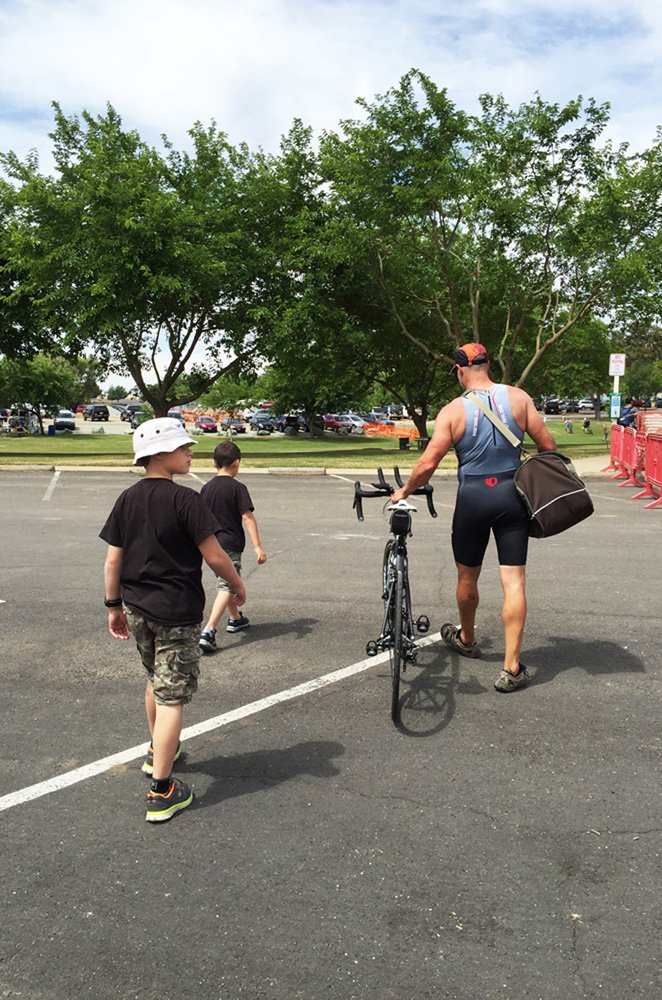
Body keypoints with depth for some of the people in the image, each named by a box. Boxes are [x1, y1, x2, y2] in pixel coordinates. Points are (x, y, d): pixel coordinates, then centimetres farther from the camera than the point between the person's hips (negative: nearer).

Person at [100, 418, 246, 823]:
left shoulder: (127, 500, 2)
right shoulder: (185, 499, -17)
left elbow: (113, 560, 5)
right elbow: (214, 556, -16)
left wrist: (114, 605, 15)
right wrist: (238, 585, 1)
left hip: (136, 608, 7)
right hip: (176, 612, -7)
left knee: (156, 679, 26)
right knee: (172, 695, 0)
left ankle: (158, 751, 45)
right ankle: (162, 791, 3)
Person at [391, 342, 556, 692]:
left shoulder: (453, 410, -8)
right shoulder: (518, 397, -2)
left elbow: (427, 463, -11)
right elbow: (548, 446, -1)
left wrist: (403, 491, 5)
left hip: (473, 497, -1)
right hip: (512, 495, 1)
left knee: (467, 578, 19)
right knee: (513, 581, 2)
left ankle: (466, 639, 42)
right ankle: (511, 668, 1)